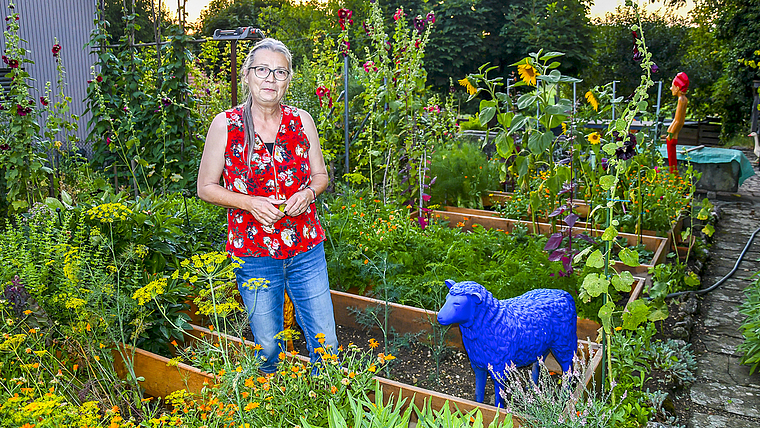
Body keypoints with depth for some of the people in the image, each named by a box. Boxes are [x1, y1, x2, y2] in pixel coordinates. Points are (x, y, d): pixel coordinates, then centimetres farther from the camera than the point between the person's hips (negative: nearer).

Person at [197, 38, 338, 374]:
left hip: (307, 250, 2)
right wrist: (250, 203, -16)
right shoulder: (226, 124, -5)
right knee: (267, 347, 12)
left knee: (325, 342, 8)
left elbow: (320, 175, 12)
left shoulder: (302, 121, 1)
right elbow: (206, 187, 0)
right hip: (254, 254, -2)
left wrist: (308, 193, -11)